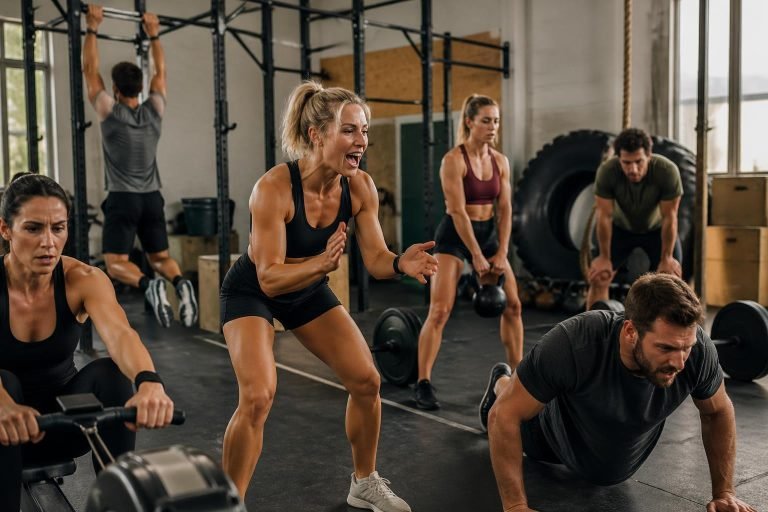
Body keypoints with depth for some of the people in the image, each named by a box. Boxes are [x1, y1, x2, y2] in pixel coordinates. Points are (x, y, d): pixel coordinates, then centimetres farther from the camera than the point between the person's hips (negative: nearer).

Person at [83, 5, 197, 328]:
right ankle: (181, 284, -20)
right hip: (152, 198, 4)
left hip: (122, 200, -4)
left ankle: (148, 286, -33)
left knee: (116, 263, -3)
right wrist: (153, 34, 20)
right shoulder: (154, 111, 2)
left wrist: (92, 28, 5)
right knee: (160, 258, 13)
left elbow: (90, 69, -1)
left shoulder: (110, 112, -7)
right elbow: (160, 72, 15)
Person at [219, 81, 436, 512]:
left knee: (366, 380, 2)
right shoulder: (274, 188, -32)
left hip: (309, 291, 6)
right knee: (258, 396, -23)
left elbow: (376, 259, -13)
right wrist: (320, 262, -50)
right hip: (252, 292, -5)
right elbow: (269, 278, -33)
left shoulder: (361, 187, -17)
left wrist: (402, 263, -35)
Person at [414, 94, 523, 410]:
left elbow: (504, 209, 3)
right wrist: (476, 256, -19)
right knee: (440, 311, -12)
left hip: (488, 233, 6)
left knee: (512, 305, 5)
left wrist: (501, 253, -5)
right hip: (455, 236, -6)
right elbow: (458, 211, -18)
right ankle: (423, 384, -5)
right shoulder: (454, 160, -14)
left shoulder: (500, 161, 4)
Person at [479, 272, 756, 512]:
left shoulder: (698, 349, -36)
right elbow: (505, 414, -35)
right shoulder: (573, 344, -46)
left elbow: (718, 412, -13)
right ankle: (501, 384, 56)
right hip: (563, 429, -3)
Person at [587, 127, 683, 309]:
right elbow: (604, 216, -24)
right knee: (598, 278, -8)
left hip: (657, 228, 0)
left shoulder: (668, 171, -35)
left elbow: (669, 218, -26)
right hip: (621, 228, 1)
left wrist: (666, 258, -21)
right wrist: (604, 257, -18)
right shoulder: (606, 172, -33)